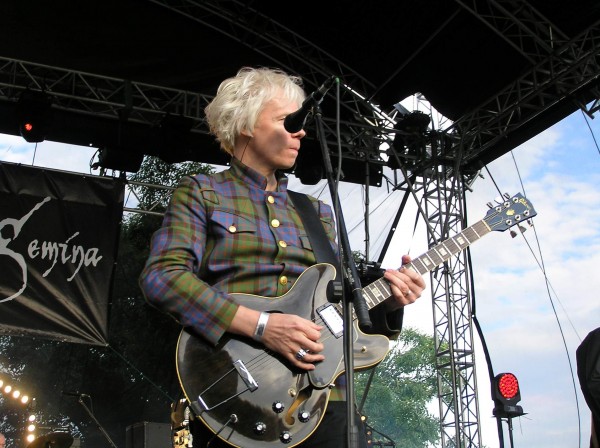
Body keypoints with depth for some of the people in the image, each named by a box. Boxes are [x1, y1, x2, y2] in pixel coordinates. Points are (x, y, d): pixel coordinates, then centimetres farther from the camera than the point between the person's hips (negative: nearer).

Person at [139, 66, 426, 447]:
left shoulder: (317, 212, 20)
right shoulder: (201, 193, 6)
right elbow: (162, 276, -9)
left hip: (321, 388, 5)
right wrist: (260, 326, -18)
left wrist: (385, 301, -1)